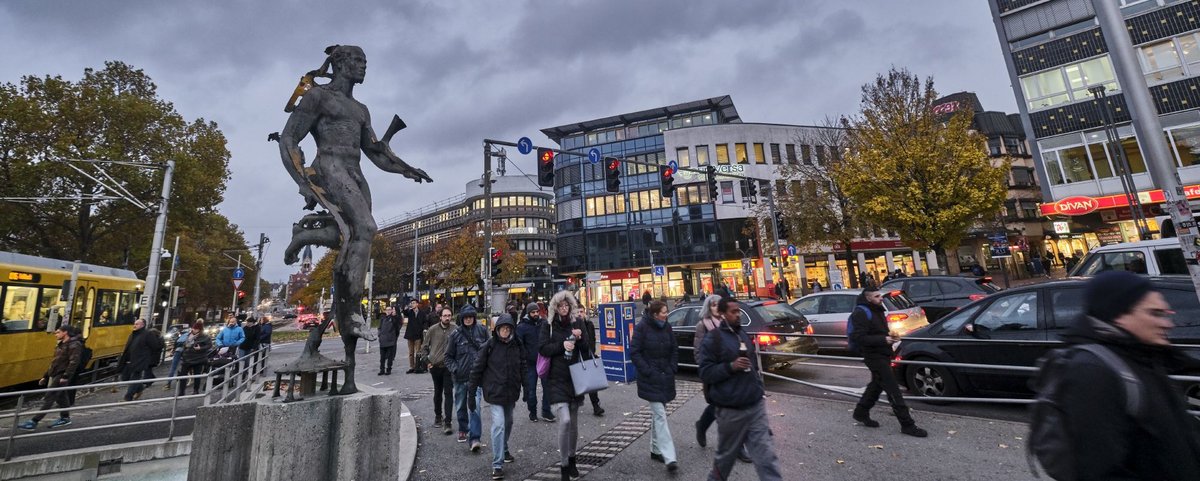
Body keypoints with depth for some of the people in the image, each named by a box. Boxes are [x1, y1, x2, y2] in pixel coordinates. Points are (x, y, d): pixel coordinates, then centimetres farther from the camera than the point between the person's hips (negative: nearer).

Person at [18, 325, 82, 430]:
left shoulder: (74, 345, -14)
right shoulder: (60, 345, 17)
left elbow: (74, 362, -22)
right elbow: (54, 363, 24)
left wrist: (66, 377, -25)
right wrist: (45, 376, 21)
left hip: (61, 377, -10)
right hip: (54, 376, 10)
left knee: (49, 398, -6)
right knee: (61, 397, 14)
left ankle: (34, 422, -2)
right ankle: (65, 418, 21)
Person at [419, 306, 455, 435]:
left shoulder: (455, 330, -8)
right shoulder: (432, 330, -4)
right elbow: (424, 347, 8)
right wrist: (427, 362, 2)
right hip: (435, 366, 2)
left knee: (448, 393, -6)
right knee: (438, 392, 18)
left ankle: (447, 423, -2)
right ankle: (438, 416, 37)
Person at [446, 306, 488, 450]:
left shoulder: (482, 330, -2)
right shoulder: (456, 334, -1)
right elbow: (448, 356, 7)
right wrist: (454, 369, -6)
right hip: (460, 376, 2)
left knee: (474, 406, -11)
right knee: (460, 406, 17)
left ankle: (474, 438, -6)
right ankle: (463, 430, 39)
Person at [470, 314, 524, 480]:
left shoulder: (517, 345, -2)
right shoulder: (489, 345, -12)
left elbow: (522, 368, 8)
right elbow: (478, 367, -7)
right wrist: (472, 388, -5)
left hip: (511, 391, 5)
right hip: (495, 391, -4)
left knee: (508, 422, 20)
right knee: (499, 425, -11)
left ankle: (504, 450, 44)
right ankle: (497, 464, -2)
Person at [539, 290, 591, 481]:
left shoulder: (578, 324, 4)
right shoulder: (548, 325, -2)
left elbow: (587, 350, 5)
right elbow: (542, 348, -8)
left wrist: (580, 339, -14)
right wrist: (562, 345, -20)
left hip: (575, 379, 3)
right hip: (556, 380, -3)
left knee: (573, 422, 15)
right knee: (564, 420, -15)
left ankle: (571, 459, 37)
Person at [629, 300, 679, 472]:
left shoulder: (667, 327, 4)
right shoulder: (642, 327, -12)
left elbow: (674, 350, 13)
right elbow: (634, 352, -12)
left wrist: (672, 368, 2)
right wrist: (648, 371, -16)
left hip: (666, 378, 6)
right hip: (650, 379, -6)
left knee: (657, 413, 16)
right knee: (660, 415, -10)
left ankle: (655, 450, 29)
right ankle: (669, 457, -9)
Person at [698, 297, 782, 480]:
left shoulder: (743, 335, 11)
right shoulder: (712, 339, -11)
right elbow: (705, 373, -14)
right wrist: (731, 366, -24)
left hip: (756, 406, 5)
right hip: (731, 410, -5)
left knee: (765, 455, 2)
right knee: (726, 455, 14)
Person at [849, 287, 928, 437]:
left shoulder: (877, 311, 11)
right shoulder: (861, 313, -19)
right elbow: (858, 338, -27)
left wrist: (889, 336, 3)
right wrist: (883, 339, -27)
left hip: (882, 355, 10)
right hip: (874, 356, -10)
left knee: (876, 385, 19)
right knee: (893, 390, -6)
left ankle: (861, 413, 33)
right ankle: (907, 425, 1)